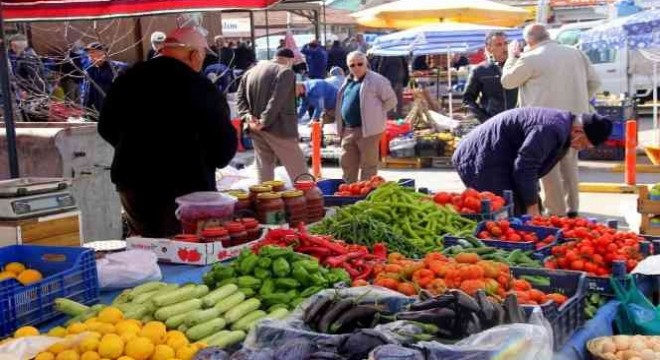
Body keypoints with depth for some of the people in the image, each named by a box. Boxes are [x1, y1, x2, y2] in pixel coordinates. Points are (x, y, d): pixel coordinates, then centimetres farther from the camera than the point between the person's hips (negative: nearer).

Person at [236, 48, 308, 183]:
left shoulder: (250, 72, 16)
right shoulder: (286, 72, -7)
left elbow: (240, 98, 7)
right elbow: (277, 100, -19)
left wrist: (248, 116, -5)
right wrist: (264, 122, -21)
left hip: (256, 130, 6)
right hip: (279, 128, -6)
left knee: (264, 170, 12)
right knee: (299, 170, 2)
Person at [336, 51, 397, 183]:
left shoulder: (376, 80, -6)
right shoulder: (348, 82, 16)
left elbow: (391, 101, -5)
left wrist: (374, 114, -5)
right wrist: (341, 126, 14)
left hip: (367, 129, -7)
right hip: (348, 130, 8)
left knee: (368, 165, -1)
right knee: (347, 163, 12)